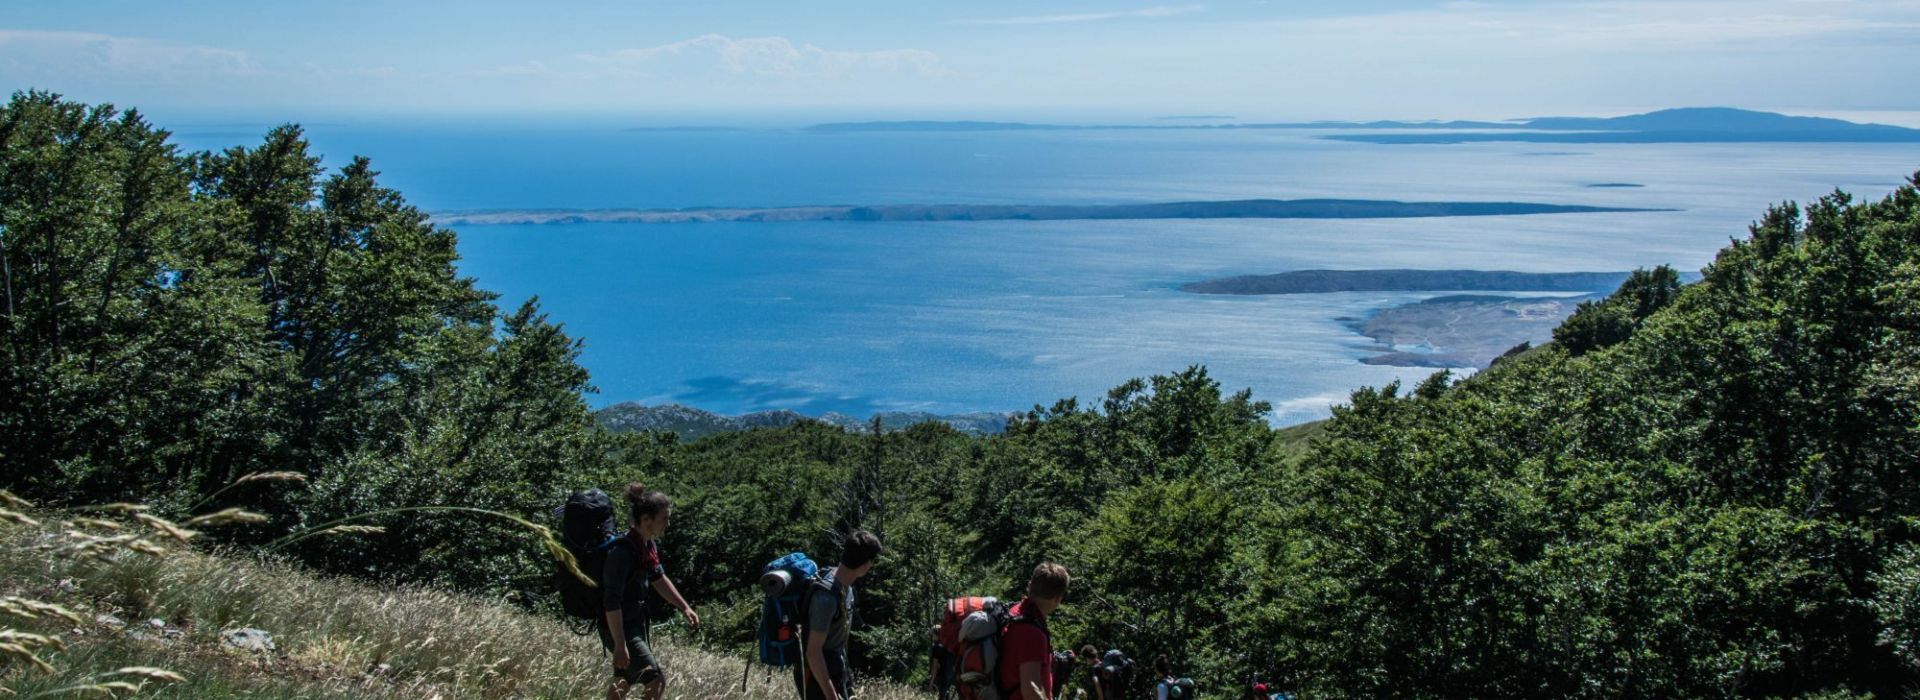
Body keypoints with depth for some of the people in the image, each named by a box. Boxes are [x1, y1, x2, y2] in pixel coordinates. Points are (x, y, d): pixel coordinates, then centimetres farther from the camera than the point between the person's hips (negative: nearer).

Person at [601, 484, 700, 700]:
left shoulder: (648, 545, 2)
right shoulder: (623, 551, -26)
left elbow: (659, 579, 19)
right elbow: (611, 602, -27)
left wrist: (684, 607, 18)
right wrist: (620, 644, -27)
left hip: (637, 624, 9)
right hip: (619, 627, -9)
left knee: (624, 681, 20)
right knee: (657, 680, -10)